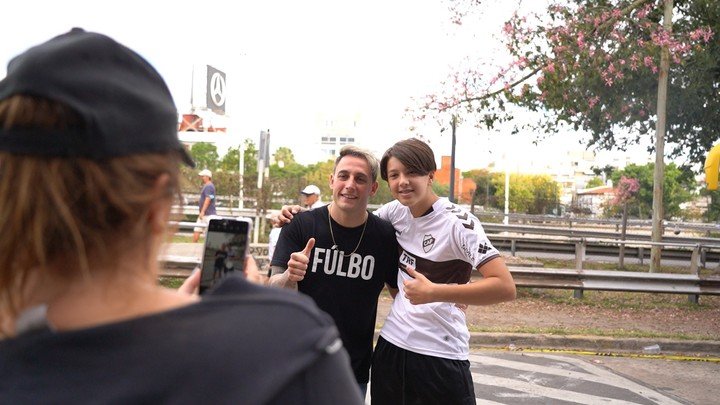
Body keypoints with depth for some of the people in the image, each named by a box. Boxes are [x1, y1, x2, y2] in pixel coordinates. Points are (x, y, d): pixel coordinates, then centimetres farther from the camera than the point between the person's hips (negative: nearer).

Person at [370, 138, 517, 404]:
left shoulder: (457, 222, -15)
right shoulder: (395, 211, 0)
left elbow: (505, 287, -24)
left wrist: (434, 293, -28)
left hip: (441, 355, -5)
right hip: (390, 344, 5)